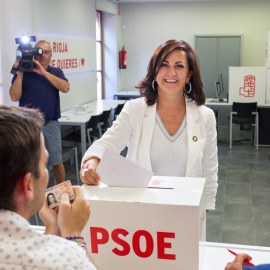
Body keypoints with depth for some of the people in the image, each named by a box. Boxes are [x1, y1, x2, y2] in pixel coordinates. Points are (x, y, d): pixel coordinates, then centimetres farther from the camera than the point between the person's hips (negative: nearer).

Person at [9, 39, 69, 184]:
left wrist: (44, 72, -19)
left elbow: (65, 88, -14)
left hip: (50, 125, 1)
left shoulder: (56, 72, 8)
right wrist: (19, 74, -16)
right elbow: (14, 97, -9)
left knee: (56, 162, 8)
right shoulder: (24, 73, 2)